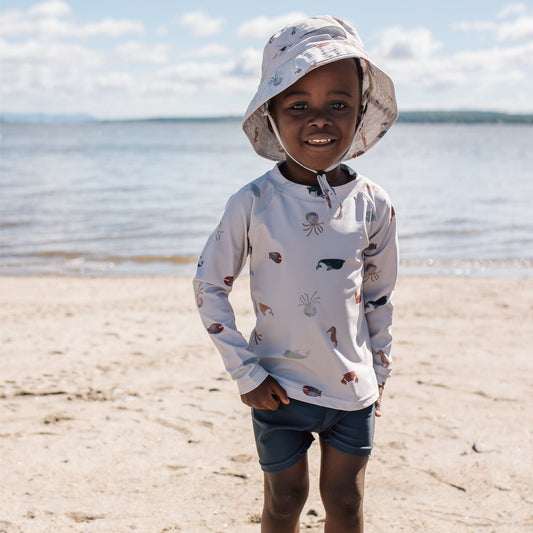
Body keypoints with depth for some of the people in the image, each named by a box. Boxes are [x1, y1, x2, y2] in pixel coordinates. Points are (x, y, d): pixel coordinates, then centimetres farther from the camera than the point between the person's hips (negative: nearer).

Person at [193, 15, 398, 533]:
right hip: (281, 388, -2)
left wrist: (378, 372, 11)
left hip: (352, 389, 2)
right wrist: (246, 373, -7)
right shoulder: (253, 204, -13)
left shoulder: (372, 204, -6)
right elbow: (209, 285, -5)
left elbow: (378, 295, 7)